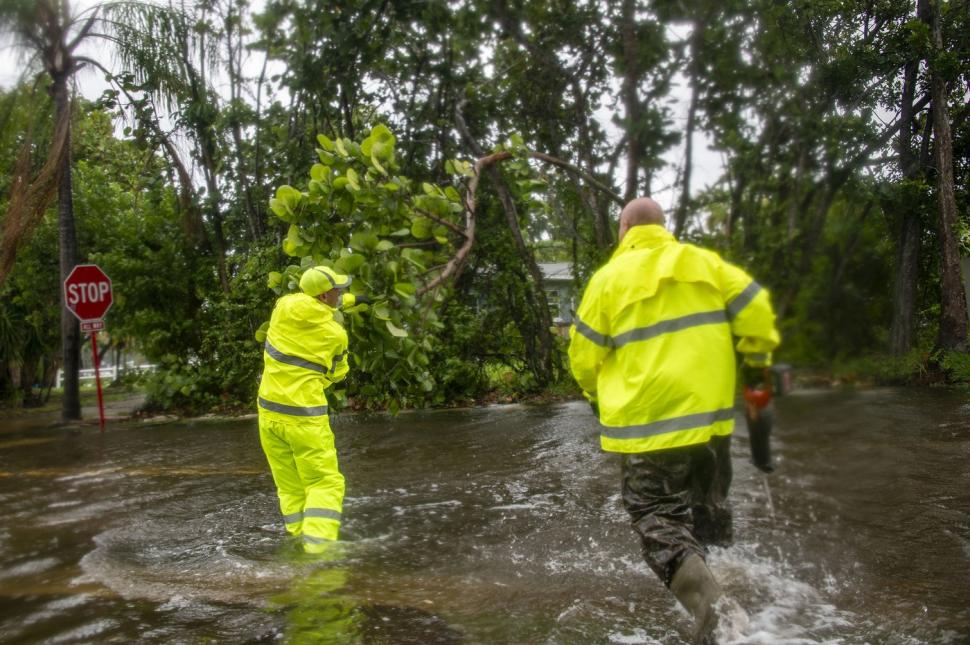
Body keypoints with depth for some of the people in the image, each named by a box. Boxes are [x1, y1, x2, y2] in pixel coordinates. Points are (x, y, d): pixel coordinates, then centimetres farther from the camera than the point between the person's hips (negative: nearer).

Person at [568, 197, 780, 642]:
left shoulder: (610, 277, -2)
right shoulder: (705, 263, 7)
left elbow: (584, 353, 0)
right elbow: (756, 309, -1)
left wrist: (598, 394, 18)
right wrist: (758, 361, 14)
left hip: (649, 420, -4)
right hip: (710, 412, 4)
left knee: (657, 513, 2)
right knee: (708, 509, 22)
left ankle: (700, 591, -20)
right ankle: (725, 583, 28)